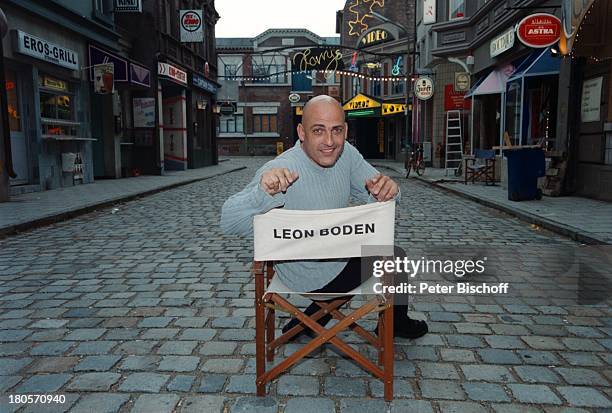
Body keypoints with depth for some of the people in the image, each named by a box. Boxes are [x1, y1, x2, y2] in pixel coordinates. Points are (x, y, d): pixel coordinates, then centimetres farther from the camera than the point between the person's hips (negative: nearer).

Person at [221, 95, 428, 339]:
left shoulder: (345, 152, -11)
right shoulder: (280, 171, -33)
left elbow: (376, 197, -6)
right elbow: (229, 223, -38)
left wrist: (385, 189, -30)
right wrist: (263, 192, -58)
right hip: (311, 277, -7)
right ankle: (396, 324, 40)